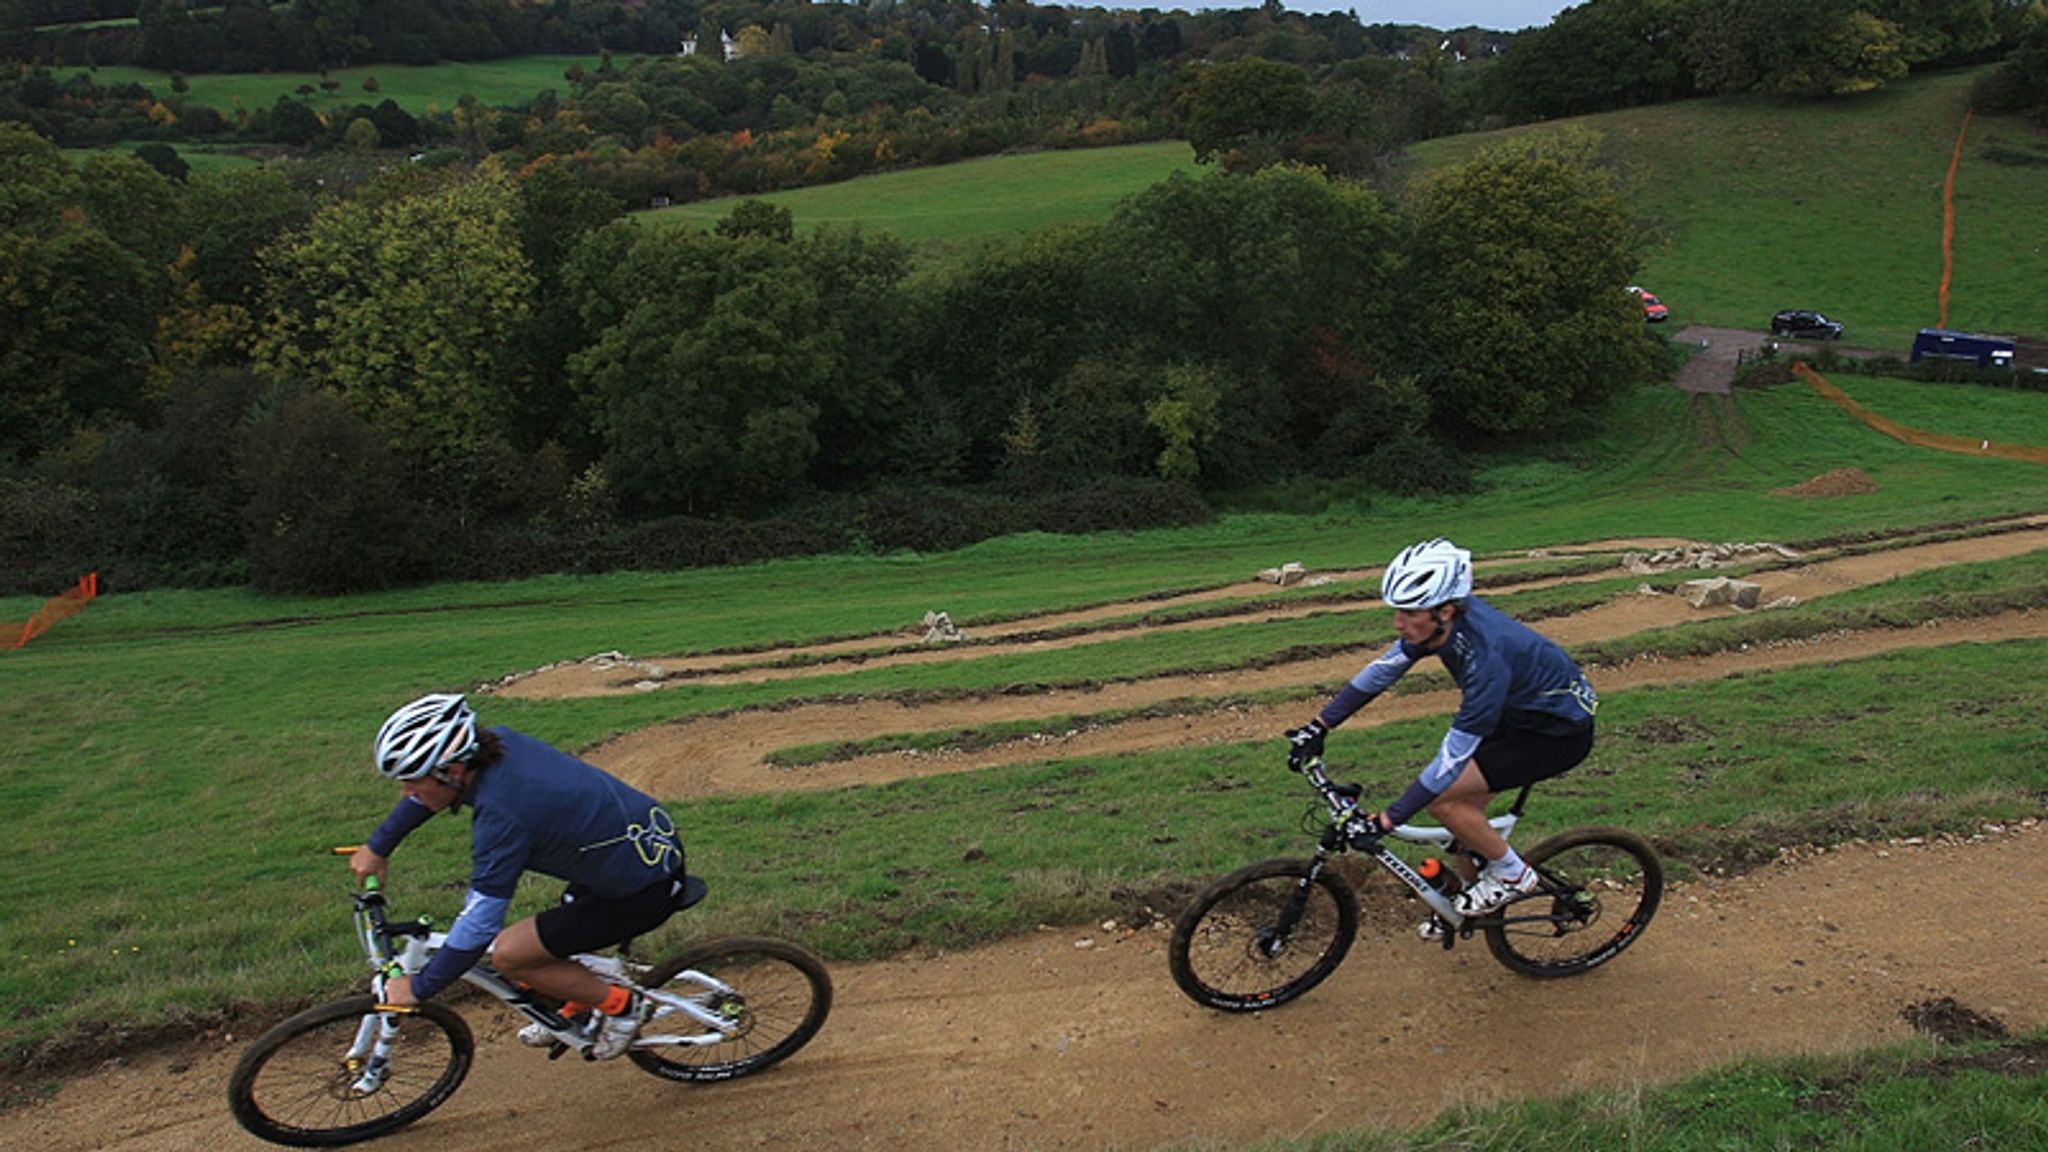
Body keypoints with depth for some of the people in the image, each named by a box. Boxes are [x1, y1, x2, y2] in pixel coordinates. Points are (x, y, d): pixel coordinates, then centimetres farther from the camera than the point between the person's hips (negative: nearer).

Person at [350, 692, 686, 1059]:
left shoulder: (502, 815, -28)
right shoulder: (497, 742, -6)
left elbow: (480, 922, -22)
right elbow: (429, 790, 17)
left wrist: (418, 987, -9)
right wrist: (378, 847, 23)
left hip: (645, 890, -9)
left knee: (508, 955, -3)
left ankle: (622, 1005, 9)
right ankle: (579, 1012, 46)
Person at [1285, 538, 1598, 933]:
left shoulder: (1484, 656, -37)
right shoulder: (1436, 621, -15)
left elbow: (1453, 757, -33)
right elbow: (1382, 670, -3)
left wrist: (1385, 821, -32)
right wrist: (1318, 727, -5)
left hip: (1561, 730, -8)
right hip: (1518, 712, 8)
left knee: (1443, 797, -16)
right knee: (1462, 806, 7)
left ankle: (1512, 874, 5)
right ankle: (1471, 888, 31)